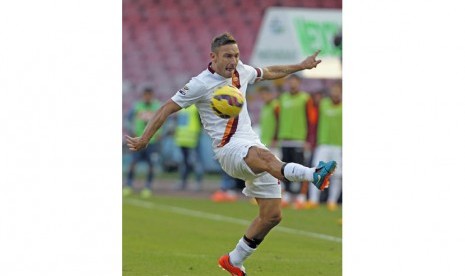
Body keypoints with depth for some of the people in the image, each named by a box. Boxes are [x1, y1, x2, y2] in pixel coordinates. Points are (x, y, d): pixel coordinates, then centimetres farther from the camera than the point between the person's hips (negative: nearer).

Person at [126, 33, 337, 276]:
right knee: (263, 156, -41)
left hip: (252, 144, 7)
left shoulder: (241, 71, 11)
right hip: (228, 149, -7)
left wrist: (301, 66, 37)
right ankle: (314, 175, -67)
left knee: (272, 215, 2)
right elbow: (168, 108, -6)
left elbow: (269, 72, 31)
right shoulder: (200, 84, -7)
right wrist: (144, 138, -12)